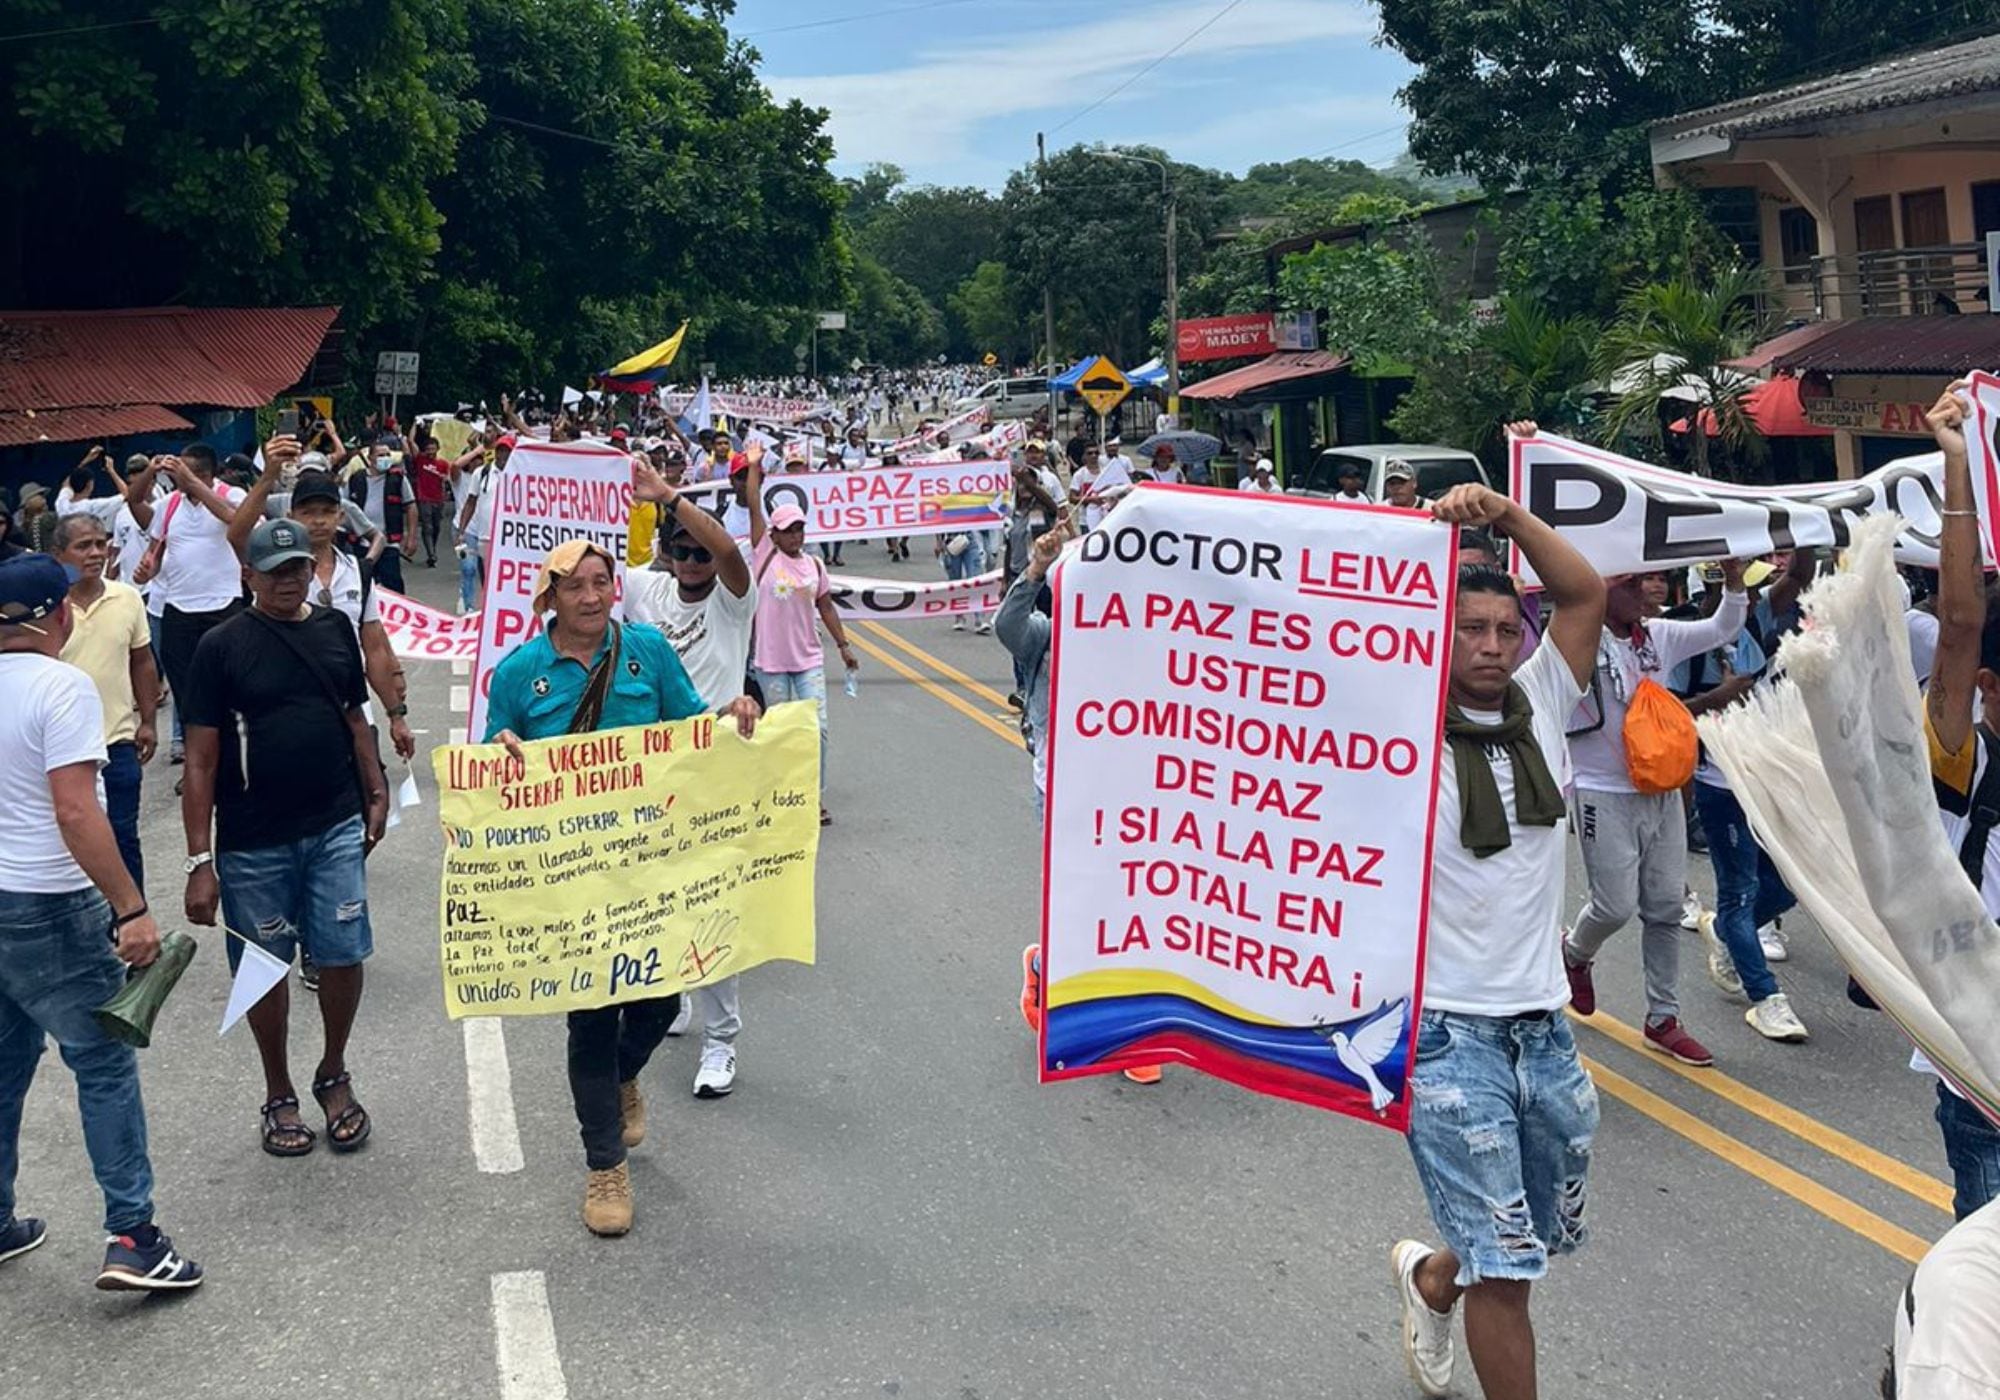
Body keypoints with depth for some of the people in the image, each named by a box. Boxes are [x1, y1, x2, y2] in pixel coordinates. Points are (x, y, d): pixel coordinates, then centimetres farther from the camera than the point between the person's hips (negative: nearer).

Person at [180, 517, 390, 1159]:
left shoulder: (335, 628, 5)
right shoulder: (222, 647, -7)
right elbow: (201, 760, -8)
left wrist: (376, 793, 13)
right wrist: (200, 860, -11)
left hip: (336, 829, 3)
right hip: (253, 842, -3)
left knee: (343, 956, 2)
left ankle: (334, 1076, 26)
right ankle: (279, 1095, 26)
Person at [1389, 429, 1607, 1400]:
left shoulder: (1539, 709, 5)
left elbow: (1585, 593, 7)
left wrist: (1509, 516, -5)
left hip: (1541, 1022, 6)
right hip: (1444, 1028, -6)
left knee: (1545, 1232, 23)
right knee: (1506, 1264, -5)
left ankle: (1431, 1281, 53)